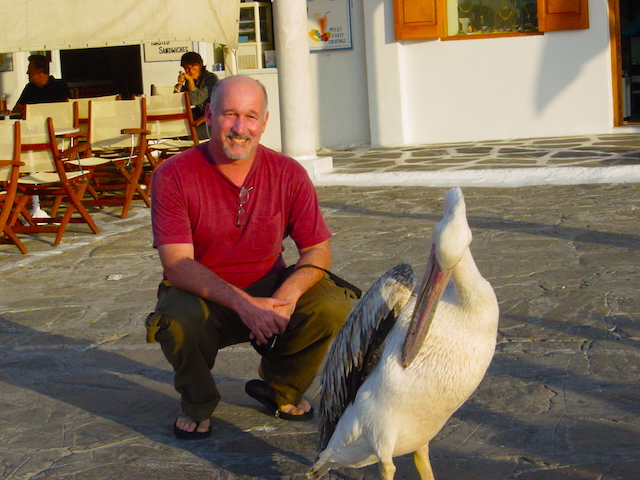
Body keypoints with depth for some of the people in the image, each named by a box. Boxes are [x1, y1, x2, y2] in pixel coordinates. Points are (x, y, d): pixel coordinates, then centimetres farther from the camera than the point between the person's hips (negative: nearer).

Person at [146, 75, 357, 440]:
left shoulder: (288, 174, -6)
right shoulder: (174, 176, -15)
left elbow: (318, 250, -6)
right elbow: (177, 265, -21)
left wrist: (289, 293, -28)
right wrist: (242, 304, -34)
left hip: (270, 289, 3)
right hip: (201, 297, -2)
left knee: (333, 306, -24)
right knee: (177, 321, -36)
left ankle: (280, 390, 7)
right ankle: (197, 403, 0)